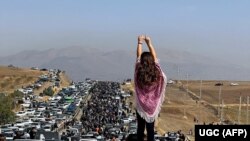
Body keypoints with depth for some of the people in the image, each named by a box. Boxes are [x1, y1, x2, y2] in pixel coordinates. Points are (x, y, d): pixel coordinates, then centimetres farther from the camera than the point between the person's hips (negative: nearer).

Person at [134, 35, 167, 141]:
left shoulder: (139, 72, -14)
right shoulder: (156, 72, -12)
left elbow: (138, 57, -2)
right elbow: (155, 57, -2)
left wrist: (140, 42, 8)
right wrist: (149, 43, 4)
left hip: (141, 106, -1)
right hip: (152, 106, 1)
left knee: (140, 129, 9)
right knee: (151, 129, 9)